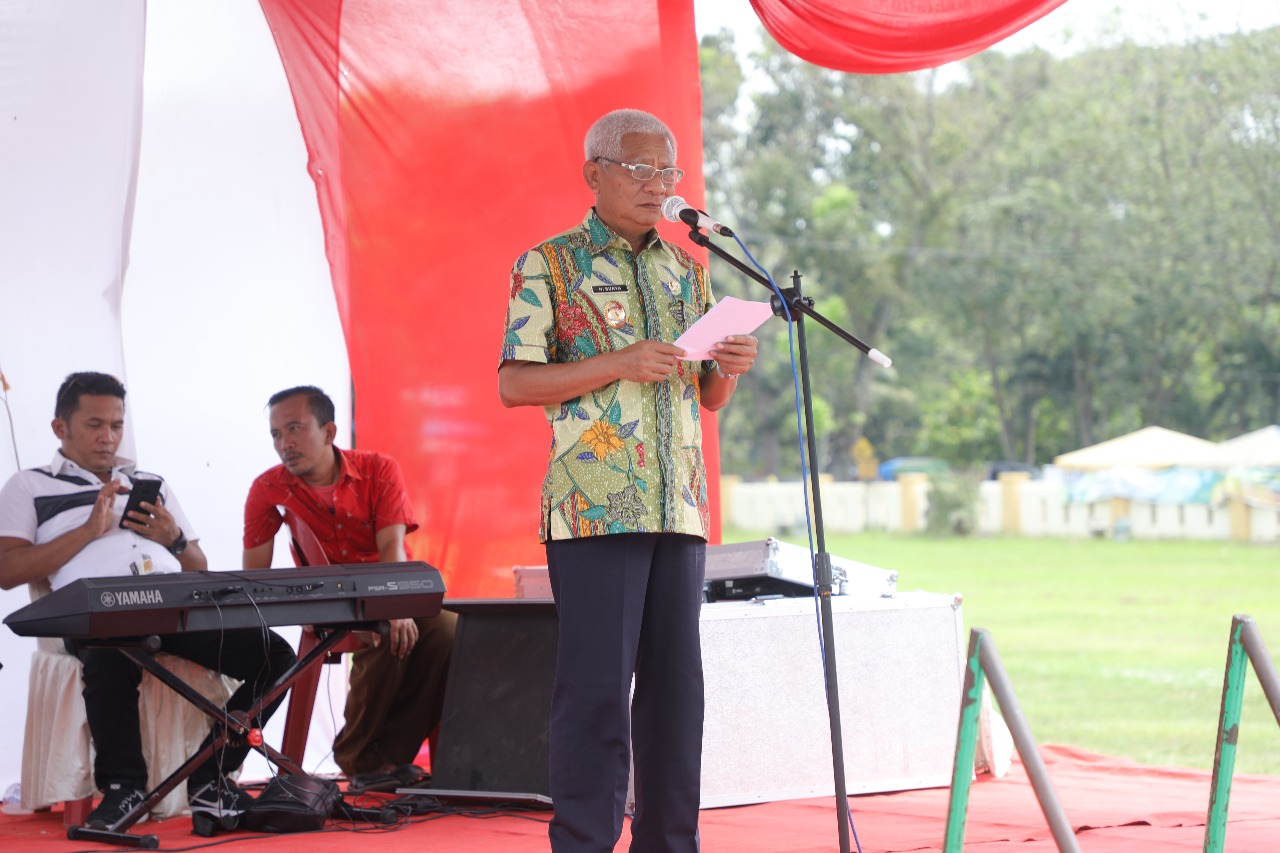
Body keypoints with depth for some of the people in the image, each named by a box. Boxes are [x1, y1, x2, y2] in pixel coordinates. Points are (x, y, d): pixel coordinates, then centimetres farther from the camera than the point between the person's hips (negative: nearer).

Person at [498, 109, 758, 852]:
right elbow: (514, 384, -5)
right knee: (597, 684, -7)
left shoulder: (686, 272, 18)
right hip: (594, 507, -5)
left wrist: (730, 367, -2)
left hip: (679, 508, 5)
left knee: (675, 681, 5)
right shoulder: (548, 267, 2)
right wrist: (619, 363, -15)